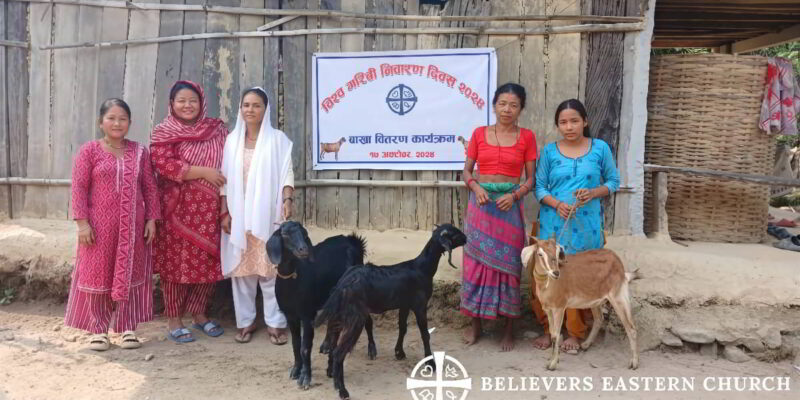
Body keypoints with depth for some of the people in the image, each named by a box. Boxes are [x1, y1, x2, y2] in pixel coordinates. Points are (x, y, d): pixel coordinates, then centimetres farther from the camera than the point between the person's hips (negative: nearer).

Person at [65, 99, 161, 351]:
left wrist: (152, 219, 0)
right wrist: (82, 222, -11)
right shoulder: (89, 150, -1)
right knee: (98, 275, 5)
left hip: (133, 226, 2)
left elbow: (150, 188, 6)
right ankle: (99, 330, 18)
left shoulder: (139, 152, 6)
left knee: (129, 276, 7)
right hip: (100, 225, -2)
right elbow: (79, 188, -4)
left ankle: (128, 328, 17)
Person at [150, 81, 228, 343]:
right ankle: (174, 320, 14)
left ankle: (199, 314, 23)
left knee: (208, 261, 6)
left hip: (209, 209, 4)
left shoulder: (216, 130, 10)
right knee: (176, 262, 2)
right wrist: (203, 172, -19)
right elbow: (163, 164, -15)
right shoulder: (163, 133, -1)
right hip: (178, 209, -3)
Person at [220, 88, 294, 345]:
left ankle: (275, 323, 5)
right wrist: (225, 212, 3)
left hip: (267, 214, -3)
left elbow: (287, 174, -2)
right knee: (241, 268, 6)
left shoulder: (278, 139, 3)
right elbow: (225, 179, 9)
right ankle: (246, 321, 16)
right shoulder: (232, 140, 10)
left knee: (270, 268, -2)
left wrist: (287, 201, -17)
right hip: (238, 215, 3)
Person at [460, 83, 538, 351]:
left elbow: (531, 178, 2)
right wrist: (476, 187, -12)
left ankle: (509, 328, 14)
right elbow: (466, 171, 7)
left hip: (510, 206, -1)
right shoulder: (479, 134, 5)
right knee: (476, 261, 5)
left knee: (508, 263, 3)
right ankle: (475, 323, 18)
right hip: (480, 204, 2)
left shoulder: (526, 137, 1)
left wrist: (514, 195, -16)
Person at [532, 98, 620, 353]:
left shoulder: (600, 148, 2)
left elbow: (613, 181, 8)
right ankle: (548, 329, 18)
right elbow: (540, 187, 3)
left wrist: (593, 193, -11)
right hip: (554, 223, 1)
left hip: (587, 225, 0)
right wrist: (557, 204, -15)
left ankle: (575, 333, 19)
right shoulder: (549, 151, 3)